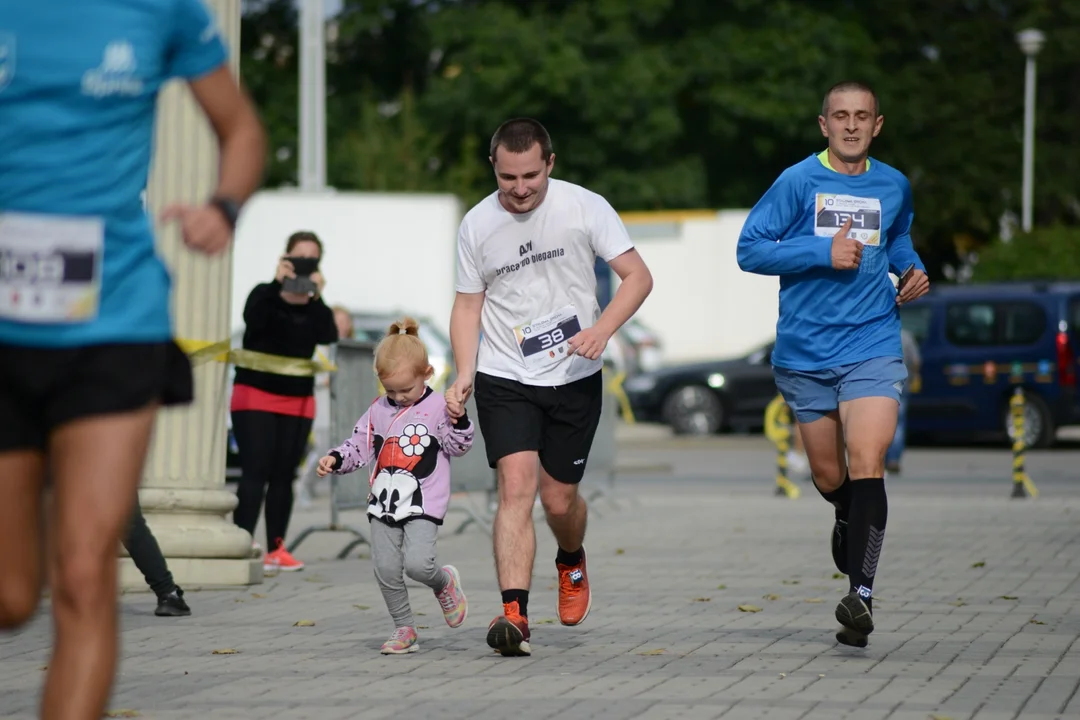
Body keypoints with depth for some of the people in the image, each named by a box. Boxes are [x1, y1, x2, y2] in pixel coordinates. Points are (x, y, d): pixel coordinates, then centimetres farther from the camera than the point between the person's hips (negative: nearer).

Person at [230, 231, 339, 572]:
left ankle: (276, 549, 7)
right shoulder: (265, 295, 0)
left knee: (283, 476, 4)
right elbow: (253, 320, -22)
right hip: (255, 394, -3)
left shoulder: (315, 308, 7)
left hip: (298, 401, 4)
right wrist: (277, 284, -34)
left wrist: (316, 297, -27)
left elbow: (328, 336, -13)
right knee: (255, 473, -11)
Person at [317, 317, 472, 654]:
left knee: (417, 563, -20)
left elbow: (457, 446, -4)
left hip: (423, 503, -5)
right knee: (386, 569, 0)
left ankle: (445, 582, 14)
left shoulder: (437, 407, -4)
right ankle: (404, 629, 14)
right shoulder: (378, 410, 9)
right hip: (384, 501, 5)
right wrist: (335, 459, -1)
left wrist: (458, 421, -21)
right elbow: (360, 445, 15)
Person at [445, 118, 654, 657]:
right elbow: (468, 304, 9)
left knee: (558, 498, 6)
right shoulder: (477, 225, 0)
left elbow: (638, 275, -5)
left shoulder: (585, 207, -6)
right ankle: (514, 616, -25)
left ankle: (572, 564, 42)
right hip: (504, 379, 0)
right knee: (516, 485, -17)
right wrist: (464, 374, -5)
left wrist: (601, 330, -21)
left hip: (575, 377, 0)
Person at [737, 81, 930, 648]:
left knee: (866, 464, -17)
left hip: (872, 347, 0)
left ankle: (861, 593, -17)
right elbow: (749, 249, -7)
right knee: (829, 478, 11)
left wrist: (912, 270, 8)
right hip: (805, 352, 0)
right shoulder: (798, 182, -4)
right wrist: (824, 252, -16)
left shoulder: (894, 186, 7)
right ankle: (848, 518, 47)